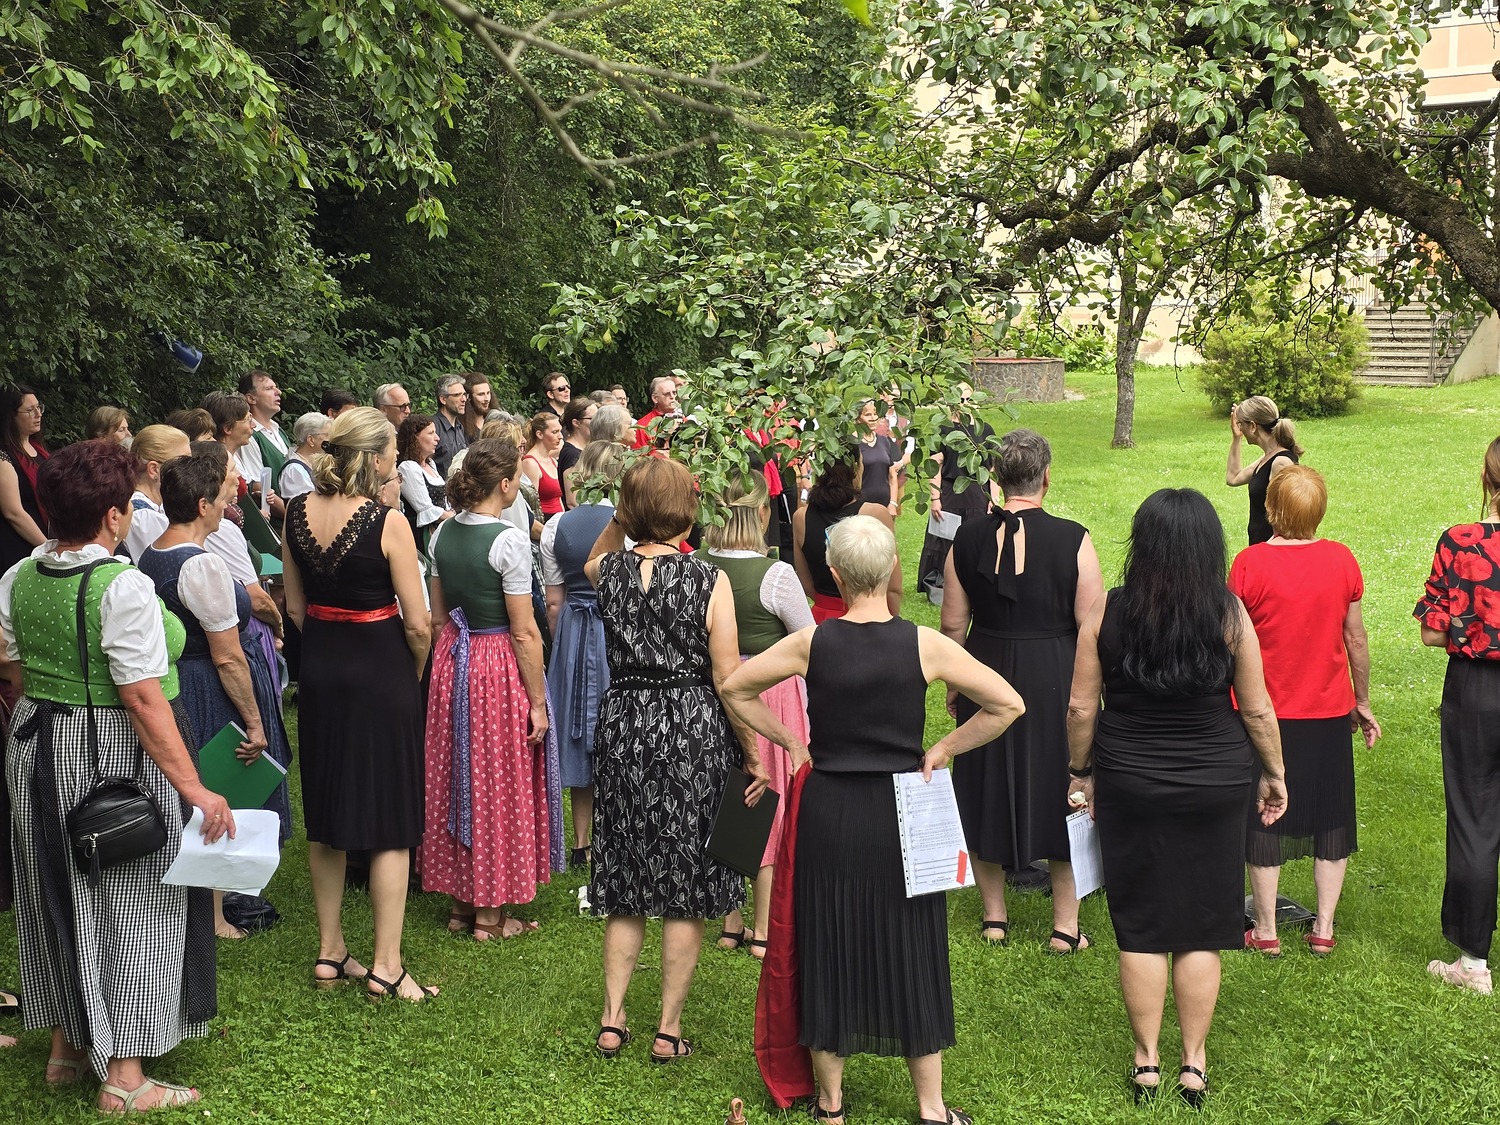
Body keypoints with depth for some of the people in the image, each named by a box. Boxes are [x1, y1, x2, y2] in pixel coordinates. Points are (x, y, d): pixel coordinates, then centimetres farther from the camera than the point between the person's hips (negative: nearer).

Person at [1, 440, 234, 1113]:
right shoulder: (122, 587, -21)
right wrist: (193, 789, -23)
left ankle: (67, 1047, 35)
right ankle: (124, 1079, 10)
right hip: (113, 758, -7)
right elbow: (144, 701, -24)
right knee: (126, 907, 5)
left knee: (59, 899, 21)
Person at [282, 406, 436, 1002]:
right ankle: (386, 966, 7)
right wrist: (414, 676, 3)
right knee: (391, 824, 3)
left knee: (326, 818, 16)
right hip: (382, 672, -6)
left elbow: (297, 605, 8)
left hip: (318, 669, 6)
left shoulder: (296, 512, -1)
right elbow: (417, 624, -15)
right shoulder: (387, 523, -19)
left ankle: (330, 953, 25)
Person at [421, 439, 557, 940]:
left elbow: (438, 614, 11)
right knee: (498, 785, 5)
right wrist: (538, 702, -12)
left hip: (451, 659, 7)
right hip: (499, 663, -7)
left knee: (457, 778, 16)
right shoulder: (509, 541, -19)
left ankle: (461, 902, 27)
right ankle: (490, 912, 15)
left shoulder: (443, 534, 3)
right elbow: (524, 631, -18)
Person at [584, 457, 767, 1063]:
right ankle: (669, 1031, 13)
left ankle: (612, 1019, 17)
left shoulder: (609, 572, -2)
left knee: (626, 887, 15)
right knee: (687, 888, 7)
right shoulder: (708, 580, -12)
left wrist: (622, 518, 13)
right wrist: (753, 756, -1)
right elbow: (728, 680, -10)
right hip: (692, 733, -3)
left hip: (623, 728, 3)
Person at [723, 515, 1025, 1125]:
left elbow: (734, 690, 2)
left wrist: (787, 739, 8)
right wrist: (943, 750, 1)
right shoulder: (923, 644, -10)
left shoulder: (811, 643, -8)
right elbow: (1008, 704, -8)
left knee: (830, 947, 13)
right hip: (900, 814, 0)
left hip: (828, 812, 1)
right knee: (910, 954, 11)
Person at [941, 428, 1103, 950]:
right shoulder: (1073, 539, -13)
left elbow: (953, 623, 1)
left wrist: (953, 685, 15)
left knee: (987, 788, 16)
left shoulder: (968, 539, -5)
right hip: (1054, 678, -2)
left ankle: (994, 915, 26)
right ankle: (1065, 924, 18)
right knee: (1060, 791, 11)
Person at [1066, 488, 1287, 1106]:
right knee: (1201, 929, 12)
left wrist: (1080, 772, 11)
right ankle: (1194, 1062, 20)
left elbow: (1081, 707, -4)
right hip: (1214, 788, 0)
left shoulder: (1107, 612, -9)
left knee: (1140, 928, 11)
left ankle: (1146, 1060, 20)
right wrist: (1273, 773, 12)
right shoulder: (1229, 613, -10)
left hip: (1130, 787, 0)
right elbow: (1257, 709, -3)